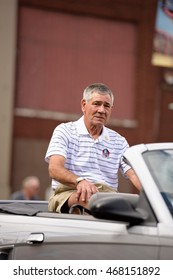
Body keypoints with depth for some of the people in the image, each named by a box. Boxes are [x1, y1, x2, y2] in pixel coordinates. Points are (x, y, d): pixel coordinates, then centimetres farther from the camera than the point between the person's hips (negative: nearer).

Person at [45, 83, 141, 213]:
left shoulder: (119, 141, 21)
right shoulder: (64, 131, 8)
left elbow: (134, 174, 7)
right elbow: (54, 169, -8)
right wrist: (79, 181, -31)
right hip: (68, 194, -3)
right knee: (84, 197, -41)